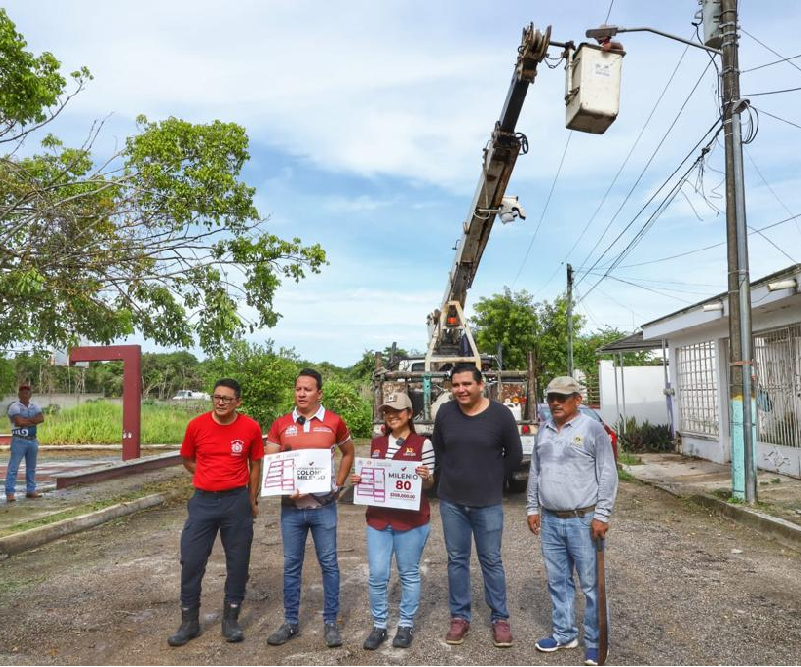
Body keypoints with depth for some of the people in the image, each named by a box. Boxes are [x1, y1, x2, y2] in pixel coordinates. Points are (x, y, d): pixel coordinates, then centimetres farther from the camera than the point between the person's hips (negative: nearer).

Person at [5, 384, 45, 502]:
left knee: (31, 467, 11)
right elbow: (19, 421, -22)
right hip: (19, 440, -6)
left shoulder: (35, 406, 9)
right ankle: (10, 493, -7)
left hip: (33, 440, 6)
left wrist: (26, 420, -17)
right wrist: (33, 421, -10)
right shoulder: (14, 406, -7)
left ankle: (31, 490, 18)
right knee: (13, 467, -7)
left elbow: (41, 418, -7)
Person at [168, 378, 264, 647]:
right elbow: (187, 460, 12)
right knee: (191, 561, 4)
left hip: (237, 501, -1)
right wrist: (211, 477, 3)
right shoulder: (197, 425, -4)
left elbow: (255, 465, 5)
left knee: (238, 562, 7)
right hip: (203, 501, 1)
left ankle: (231, 620, 23)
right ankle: (189, 622, 21)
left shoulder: (250, 428, -7)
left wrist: (252, 501, 8)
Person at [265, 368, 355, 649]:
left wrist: (338, 485, 5)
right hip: (291, 506, 2)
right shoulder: (280, 424, 1)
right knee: (291, 565, 11)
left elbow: (349, 453, 13)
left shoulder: (333, 422, -2)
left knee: (329, 563, 6)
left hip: (323, 505, -1)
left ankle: (330, 622, 19)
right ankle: (290, 622, 24)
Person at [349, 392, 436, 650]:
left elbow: (429, 482, -2)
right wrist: (359, 480, -2)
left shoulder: (423, 443, -5)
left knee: (409, 573, 9)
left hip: (411, 520, -4)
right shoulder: (376, 443, 9)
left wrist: (425, 477, -24)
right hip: (378, 518, 4)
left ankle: (406, 625, 24)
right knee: (377, 575, 5)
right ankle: (379, 625, 21)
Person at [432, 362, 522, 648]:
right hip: (451, 501, 2)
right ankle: (459, 617, 24)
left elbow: (514, 455, 1)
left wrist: (491, 479, 5)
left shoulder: (501, 414, -10)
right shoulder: (445, 412, -3)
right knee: (457, 560, 11)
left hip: (487, 503, -2)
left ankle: (500, 619, 22)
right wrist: (452, 475, 9)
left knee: (491, 560, 8)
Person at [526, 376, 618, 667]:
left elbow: (608, 475, -9)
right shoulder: (543, 430, 9)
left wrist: (601, 515, -13)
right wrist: (532, 508, 13)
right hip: (550, 521, 6)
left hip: (583, 520, -5)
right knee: (558, 582, 15)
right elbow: (535, 473, 16)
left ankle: (594, 643, 16)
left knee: (591, 584, 2)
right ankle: (564, 634, 30)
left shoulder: (592, 429, -8)